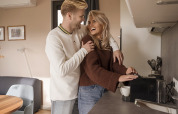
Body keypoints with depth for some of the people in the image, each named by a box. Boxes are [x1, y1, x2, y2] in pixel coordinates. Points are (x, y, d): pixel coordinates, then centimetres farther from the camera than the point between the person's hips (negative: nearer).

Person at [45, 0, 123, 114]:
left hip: (78, 90, 6)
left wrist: (115, 48, -1)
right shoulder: (54, 37, -21)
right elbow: (61, 70, -29)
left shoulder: (80, 30, -3)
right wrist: (83, 50, -22)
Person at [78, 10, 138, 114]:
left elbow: (112, 62, 2)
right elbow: (92, 69, -24)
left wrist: (125, 70, -18)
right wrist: (118, 78, -33)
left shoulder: (106, 42, 5)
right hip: (89, 90, -6)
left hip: (104, 88, 6)